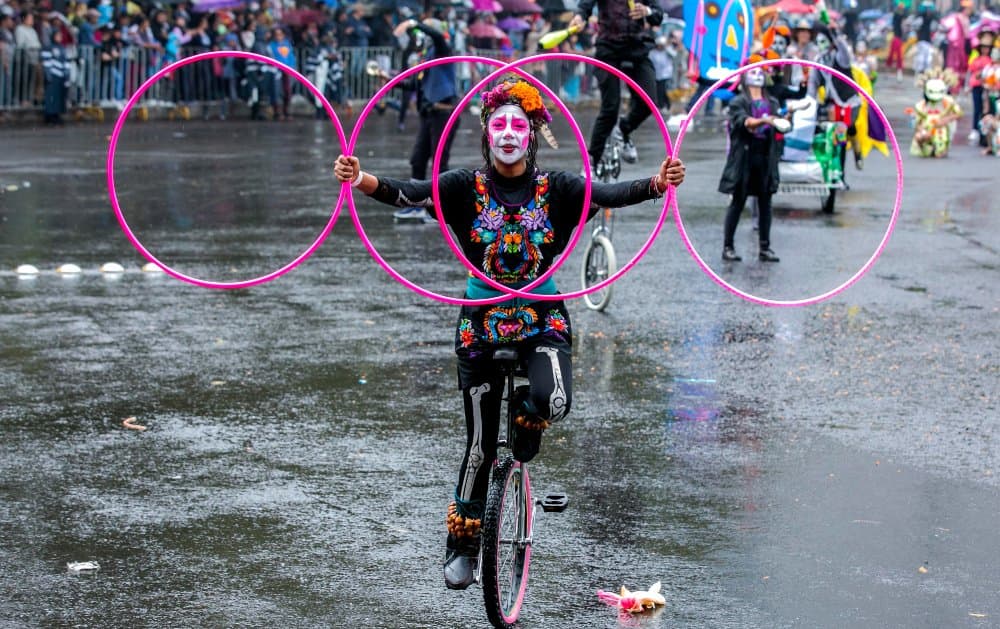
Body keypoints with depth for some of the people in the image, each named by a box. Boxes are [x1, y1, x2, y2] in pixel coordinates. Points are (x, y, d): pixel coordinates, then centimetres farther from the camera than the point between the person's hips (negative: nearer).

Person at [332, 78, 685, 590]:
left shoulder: (556, 188, -4)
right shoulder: (467, 188, -5)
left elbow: (608, 194, -20)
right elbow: (408, 194, -18)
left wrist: (657, 184, -39)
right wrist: (362, 181, -38)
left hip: (542, 318, 0)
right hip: (482, 322, 0)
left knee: (553, 403, -30)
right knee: (480, 442, 2)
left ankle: (526, 418, 9)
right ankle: (462, 544, 20)